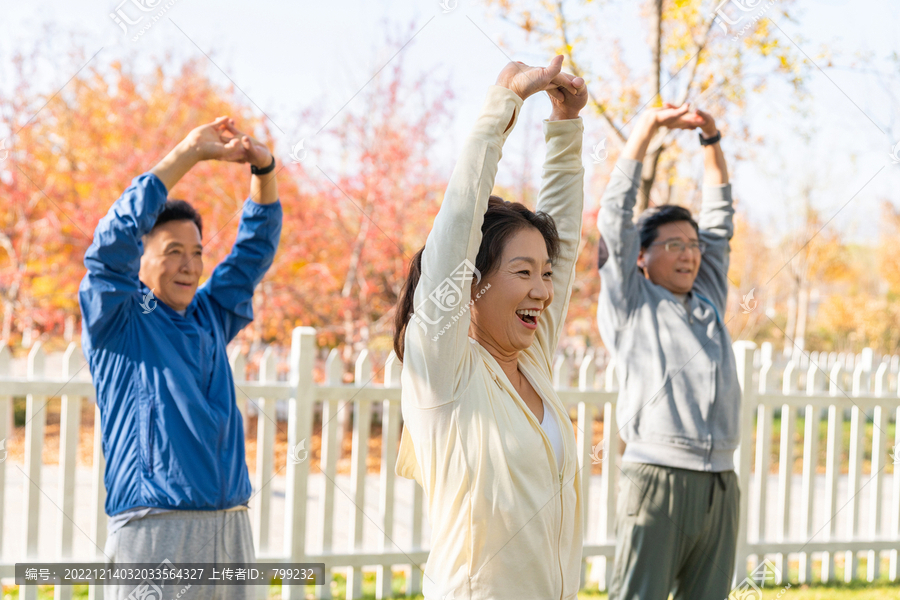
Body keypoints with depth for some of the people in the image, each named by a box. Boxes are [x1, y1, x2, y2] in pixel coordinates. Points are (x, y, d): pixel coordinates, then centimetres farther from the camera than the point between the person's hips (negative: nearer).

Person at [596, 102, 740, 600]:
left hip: (720, 488, 6)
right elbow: (616, 211, 3)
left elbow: (720, 220, 25)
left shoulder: (709, 301, 20)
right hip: (657, 481, -6)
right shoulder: (631, 303, 6)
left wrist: (711, 139, 20)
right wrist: (647, 128, 6)